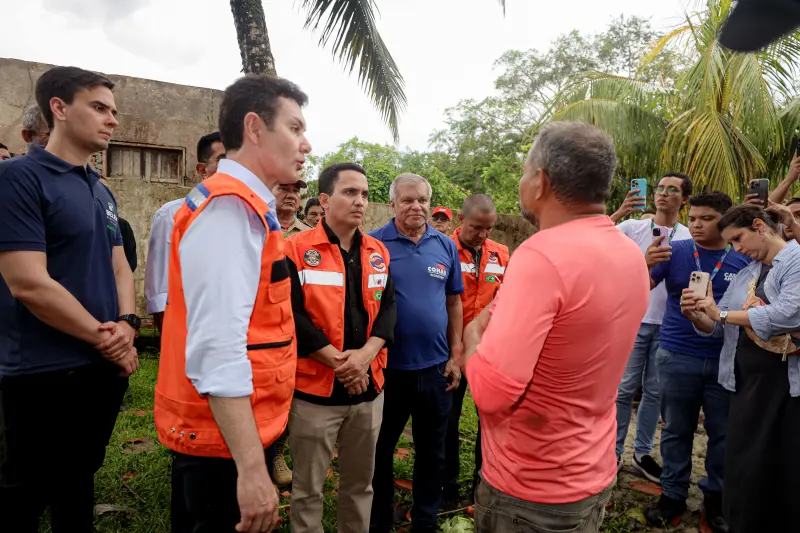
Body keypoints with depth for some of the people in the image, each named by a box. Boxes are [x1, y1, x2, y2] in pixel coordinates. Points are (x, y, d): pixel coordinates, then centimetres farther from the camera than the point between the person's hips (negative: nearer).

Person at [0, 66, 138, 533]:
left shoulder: (102, 193, 12)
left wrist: (127, 325, -9)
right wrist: (106, 341, -13)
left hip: (107, 369, 7)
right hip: (43, 377, -7)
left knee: (79, 485, 21)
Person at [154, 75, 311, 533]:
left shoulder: (244, 206, 10)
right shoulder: (231, 207, -20)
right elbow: (217, 348, -28)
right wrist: (251, 467, -27)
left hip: (242, 432, 9)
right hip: (227, 439, -9)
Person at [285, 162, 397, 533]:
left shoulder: (378, 252, 7)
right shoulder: (297, 250, -9)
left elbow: (388, 307, 3)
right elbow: (292, 315, -16)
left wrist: (365, 354, -13)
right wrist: (337, 360, -17)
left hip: (369, 387, 5)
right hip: (315, 388, -4)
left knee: (361, 482, 20)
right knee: (308, 488, 12)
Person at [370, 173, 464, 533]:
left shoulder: (446, 246, 3)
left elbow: (453, 303, 8)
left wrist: (455, 355, 5)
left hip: (435, 367, 3)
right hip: (387, 367, -3)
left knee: (432, 452, 17)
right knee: (380, 451, 14)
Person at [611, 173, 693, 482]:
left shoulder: (691, 238, 4)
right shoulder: (633, 227, -3)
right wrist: (619, 212, -26)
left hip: (669, 324, 3)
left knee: (655, 392, 12)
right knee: (625, 388, 4)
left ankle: (642, 453, 26)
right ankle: (614, 451, 16)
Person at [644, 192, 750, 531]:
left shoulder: (744, 260, 1)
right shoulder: (674, 251, -2)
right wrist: (645, 264, -29)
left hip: (727, 361, 1)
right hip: (677, 357, -1)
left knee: (723, 433, 13)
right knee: (676, 430, 10)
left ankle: (716, 496, 31)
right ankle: (673, 494, 23)